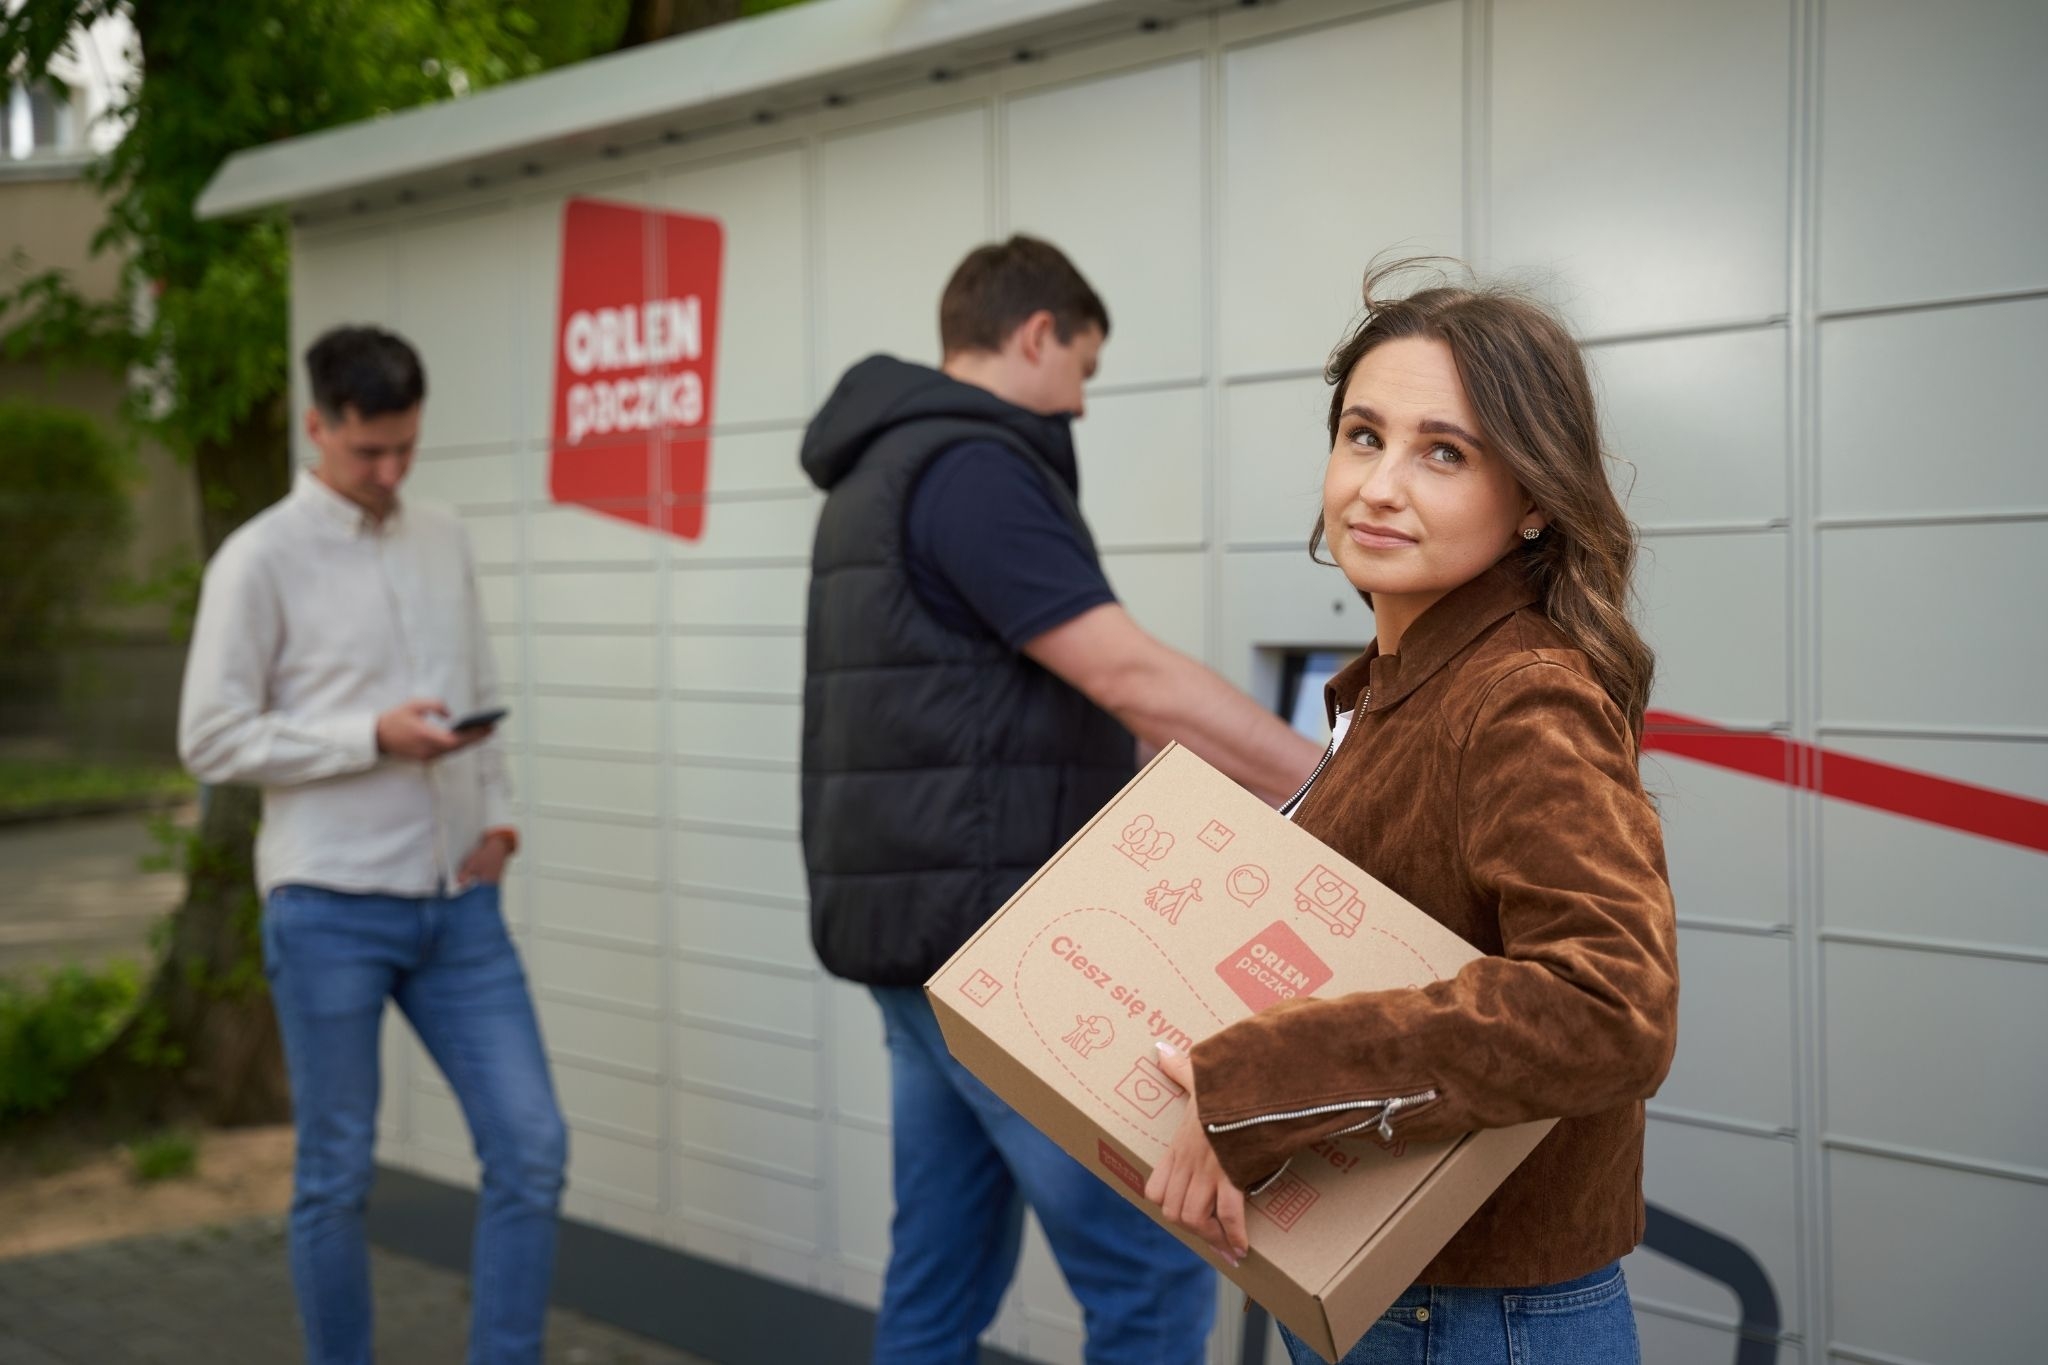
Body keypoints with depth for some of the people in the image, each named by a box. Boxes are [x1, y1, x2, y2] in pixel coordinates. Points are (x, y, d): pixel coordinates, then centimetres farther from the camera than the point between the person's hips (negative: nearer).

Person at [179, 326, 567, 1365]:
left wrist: (497, 818, 3)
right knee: (337, 1174, 6)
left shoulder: (445, 543, 12)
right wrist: (373, 737, -16)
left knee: (531, 1149, -1)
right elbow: (210, 739, -7)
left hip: (457, 901, 5)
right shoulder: (261, 559, -5)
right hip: (329, 907, -5)